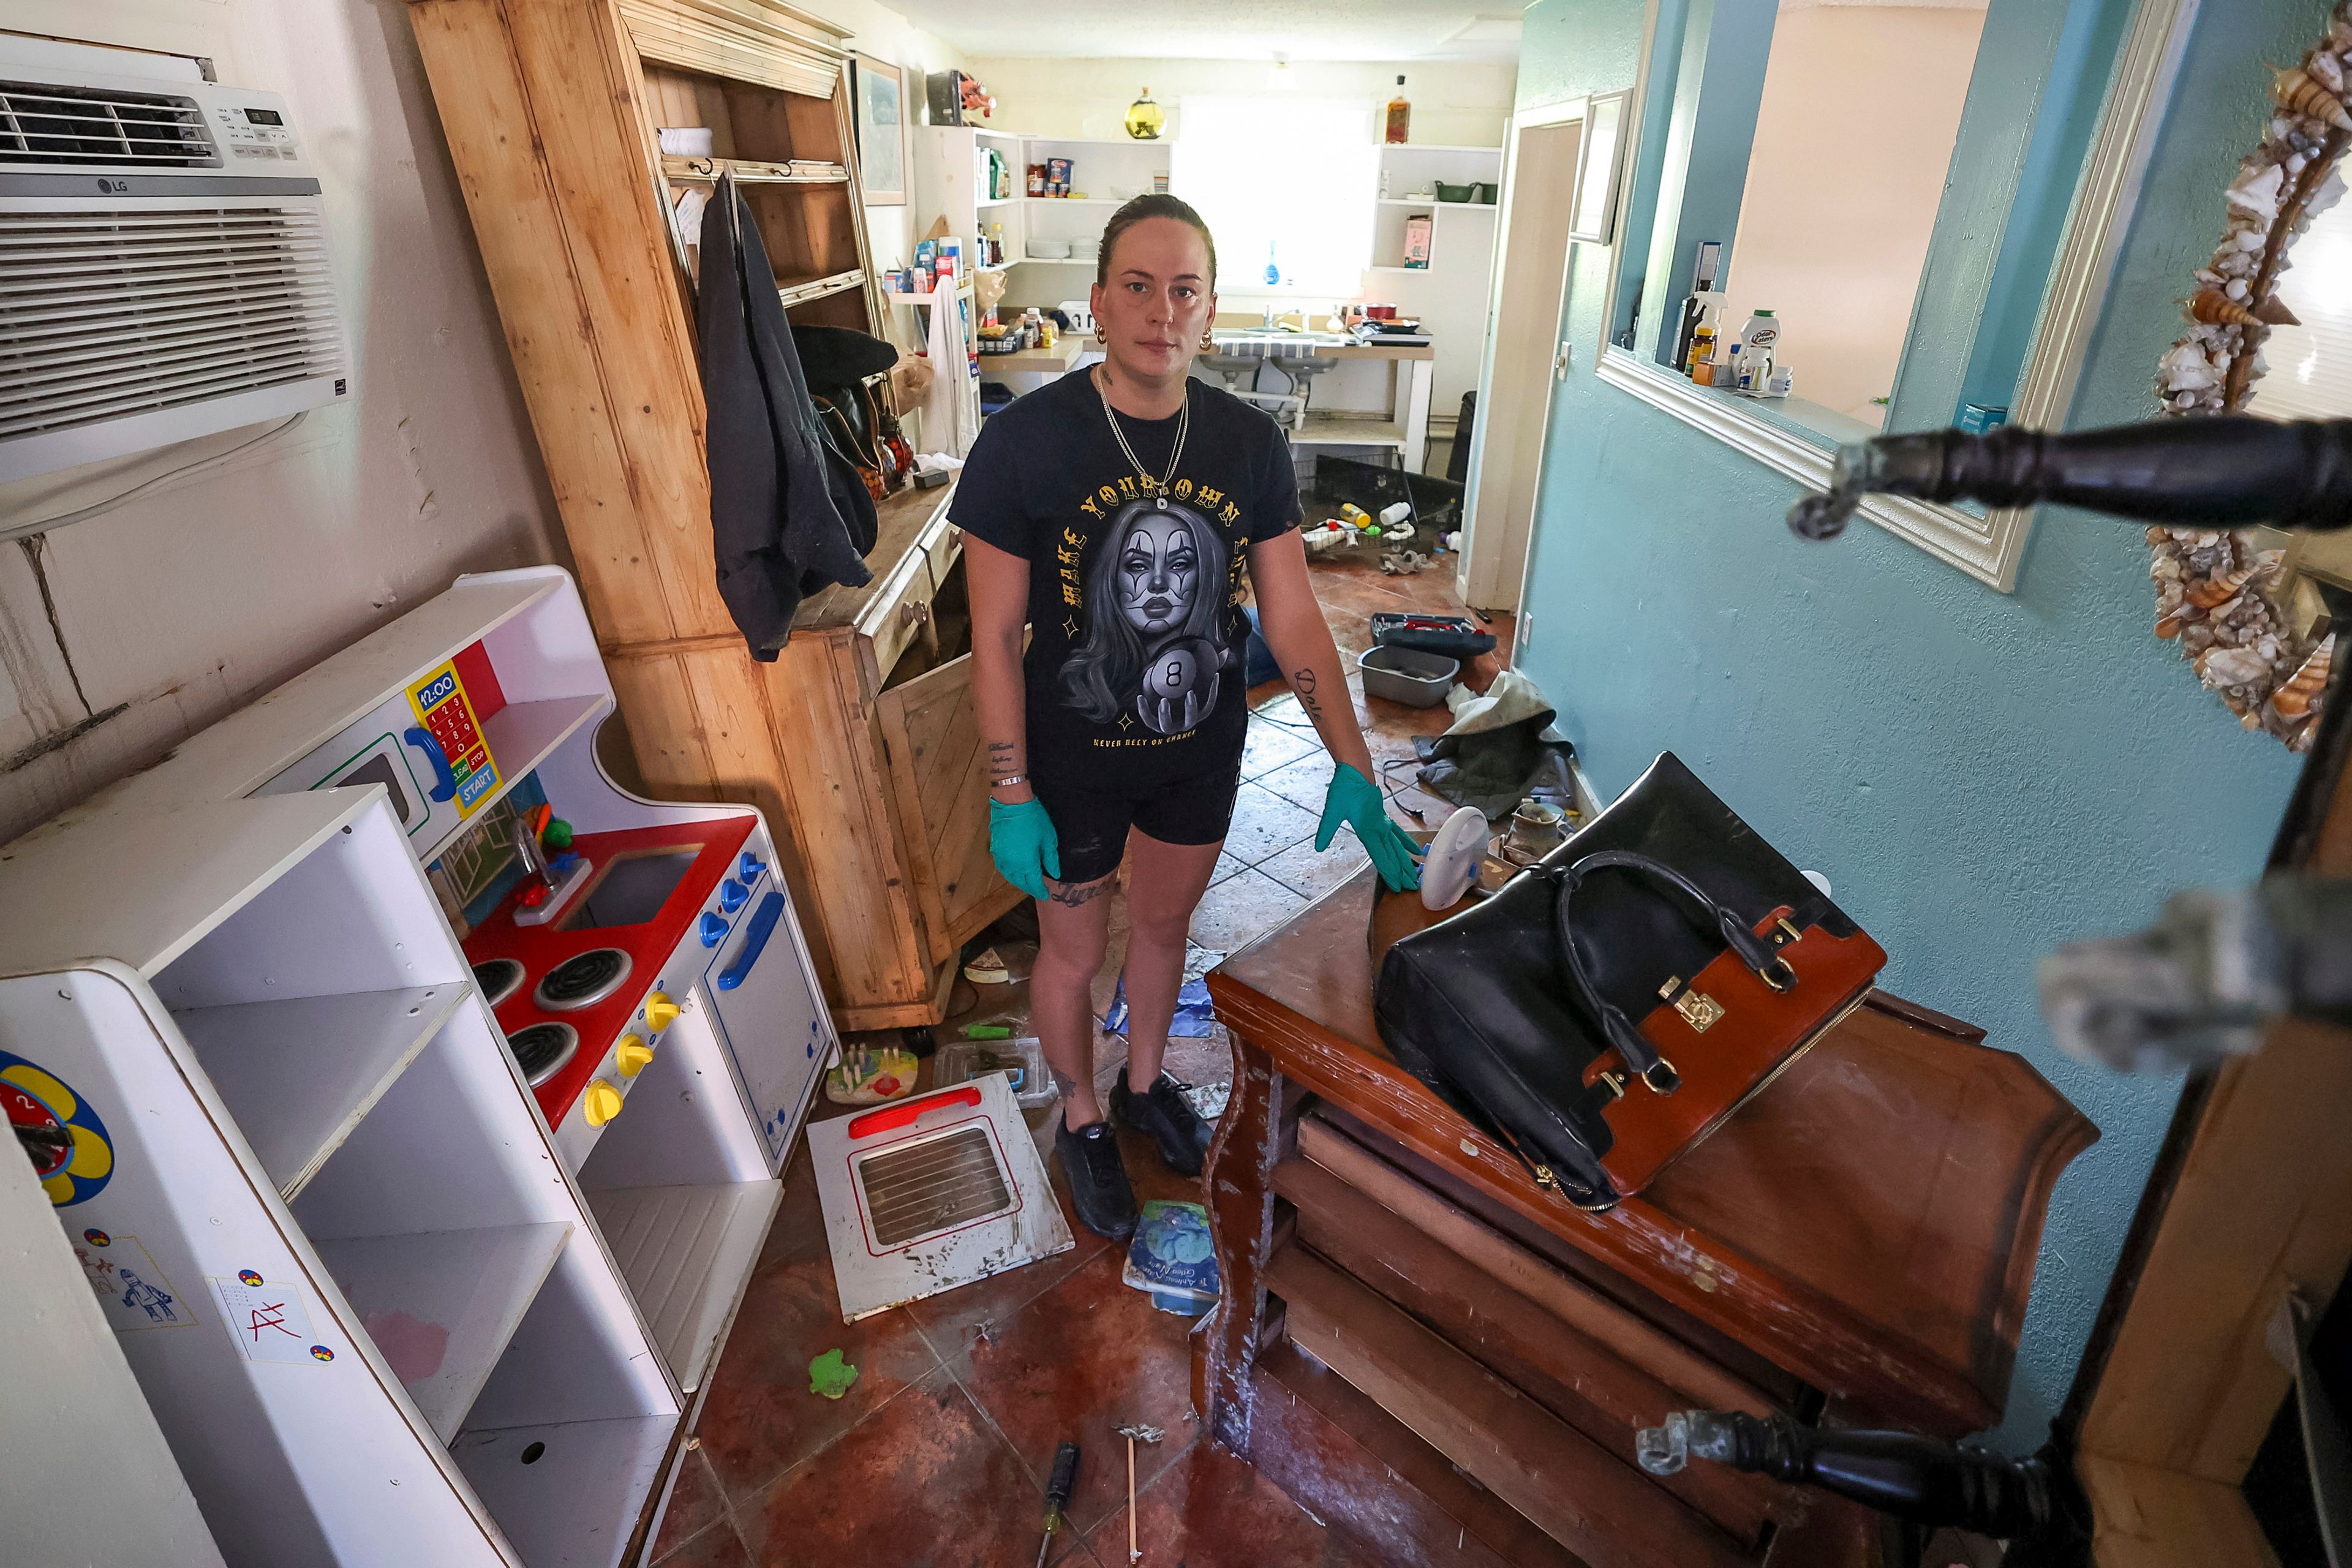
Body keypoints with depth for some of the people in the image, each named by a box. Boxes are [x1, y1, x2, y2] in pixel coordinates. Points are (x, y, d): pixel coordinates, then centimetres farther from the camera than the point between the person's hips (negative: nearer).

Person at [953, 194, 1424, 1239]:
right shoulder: (1023, 443, -17)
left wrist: (1354, 770, -9)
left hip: (1202, 753, 4)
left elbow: (1293, 615, -5)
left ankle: (1144, 1082, 54)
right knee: (1074, 954, 16)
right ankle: (1081, 1118, 46)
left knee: (1165, 923, 24)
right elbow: (996, 636, -13)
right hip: (1075, 762, -3)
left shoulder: (1250, 445, -7)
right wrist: (1010, 798, -15)